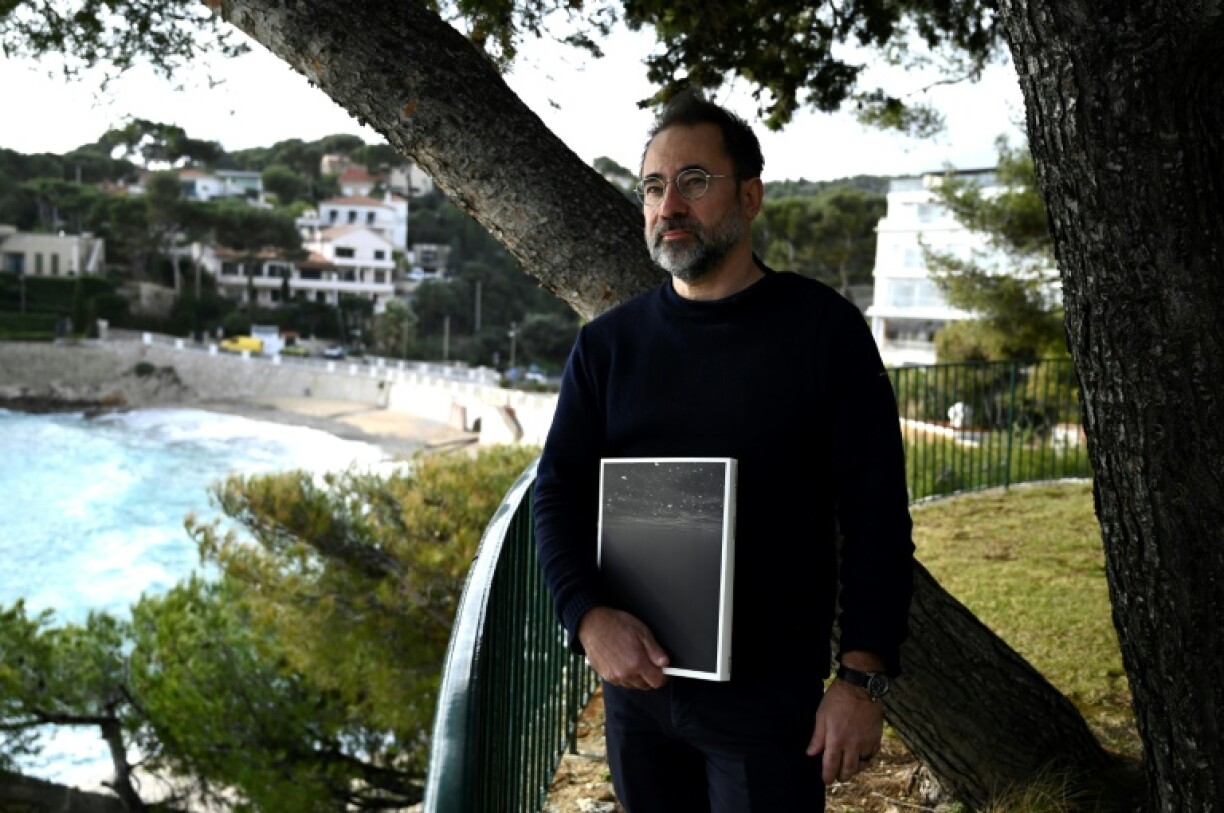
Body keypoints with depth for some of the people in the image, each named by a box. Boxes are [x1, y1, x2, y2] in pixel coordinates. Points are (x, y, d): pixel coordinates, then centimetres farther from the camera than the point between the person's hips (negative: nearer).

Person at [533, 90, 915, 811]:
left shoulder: (822, 328, -5)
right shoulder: (609, 343, 5)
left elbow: (876, 509, -8)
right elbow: (558, 491, 2)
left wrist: (863, 678, -14)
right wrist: (588, 615, -16)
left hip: (770, 697, -3)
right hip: (634, 680, 4)